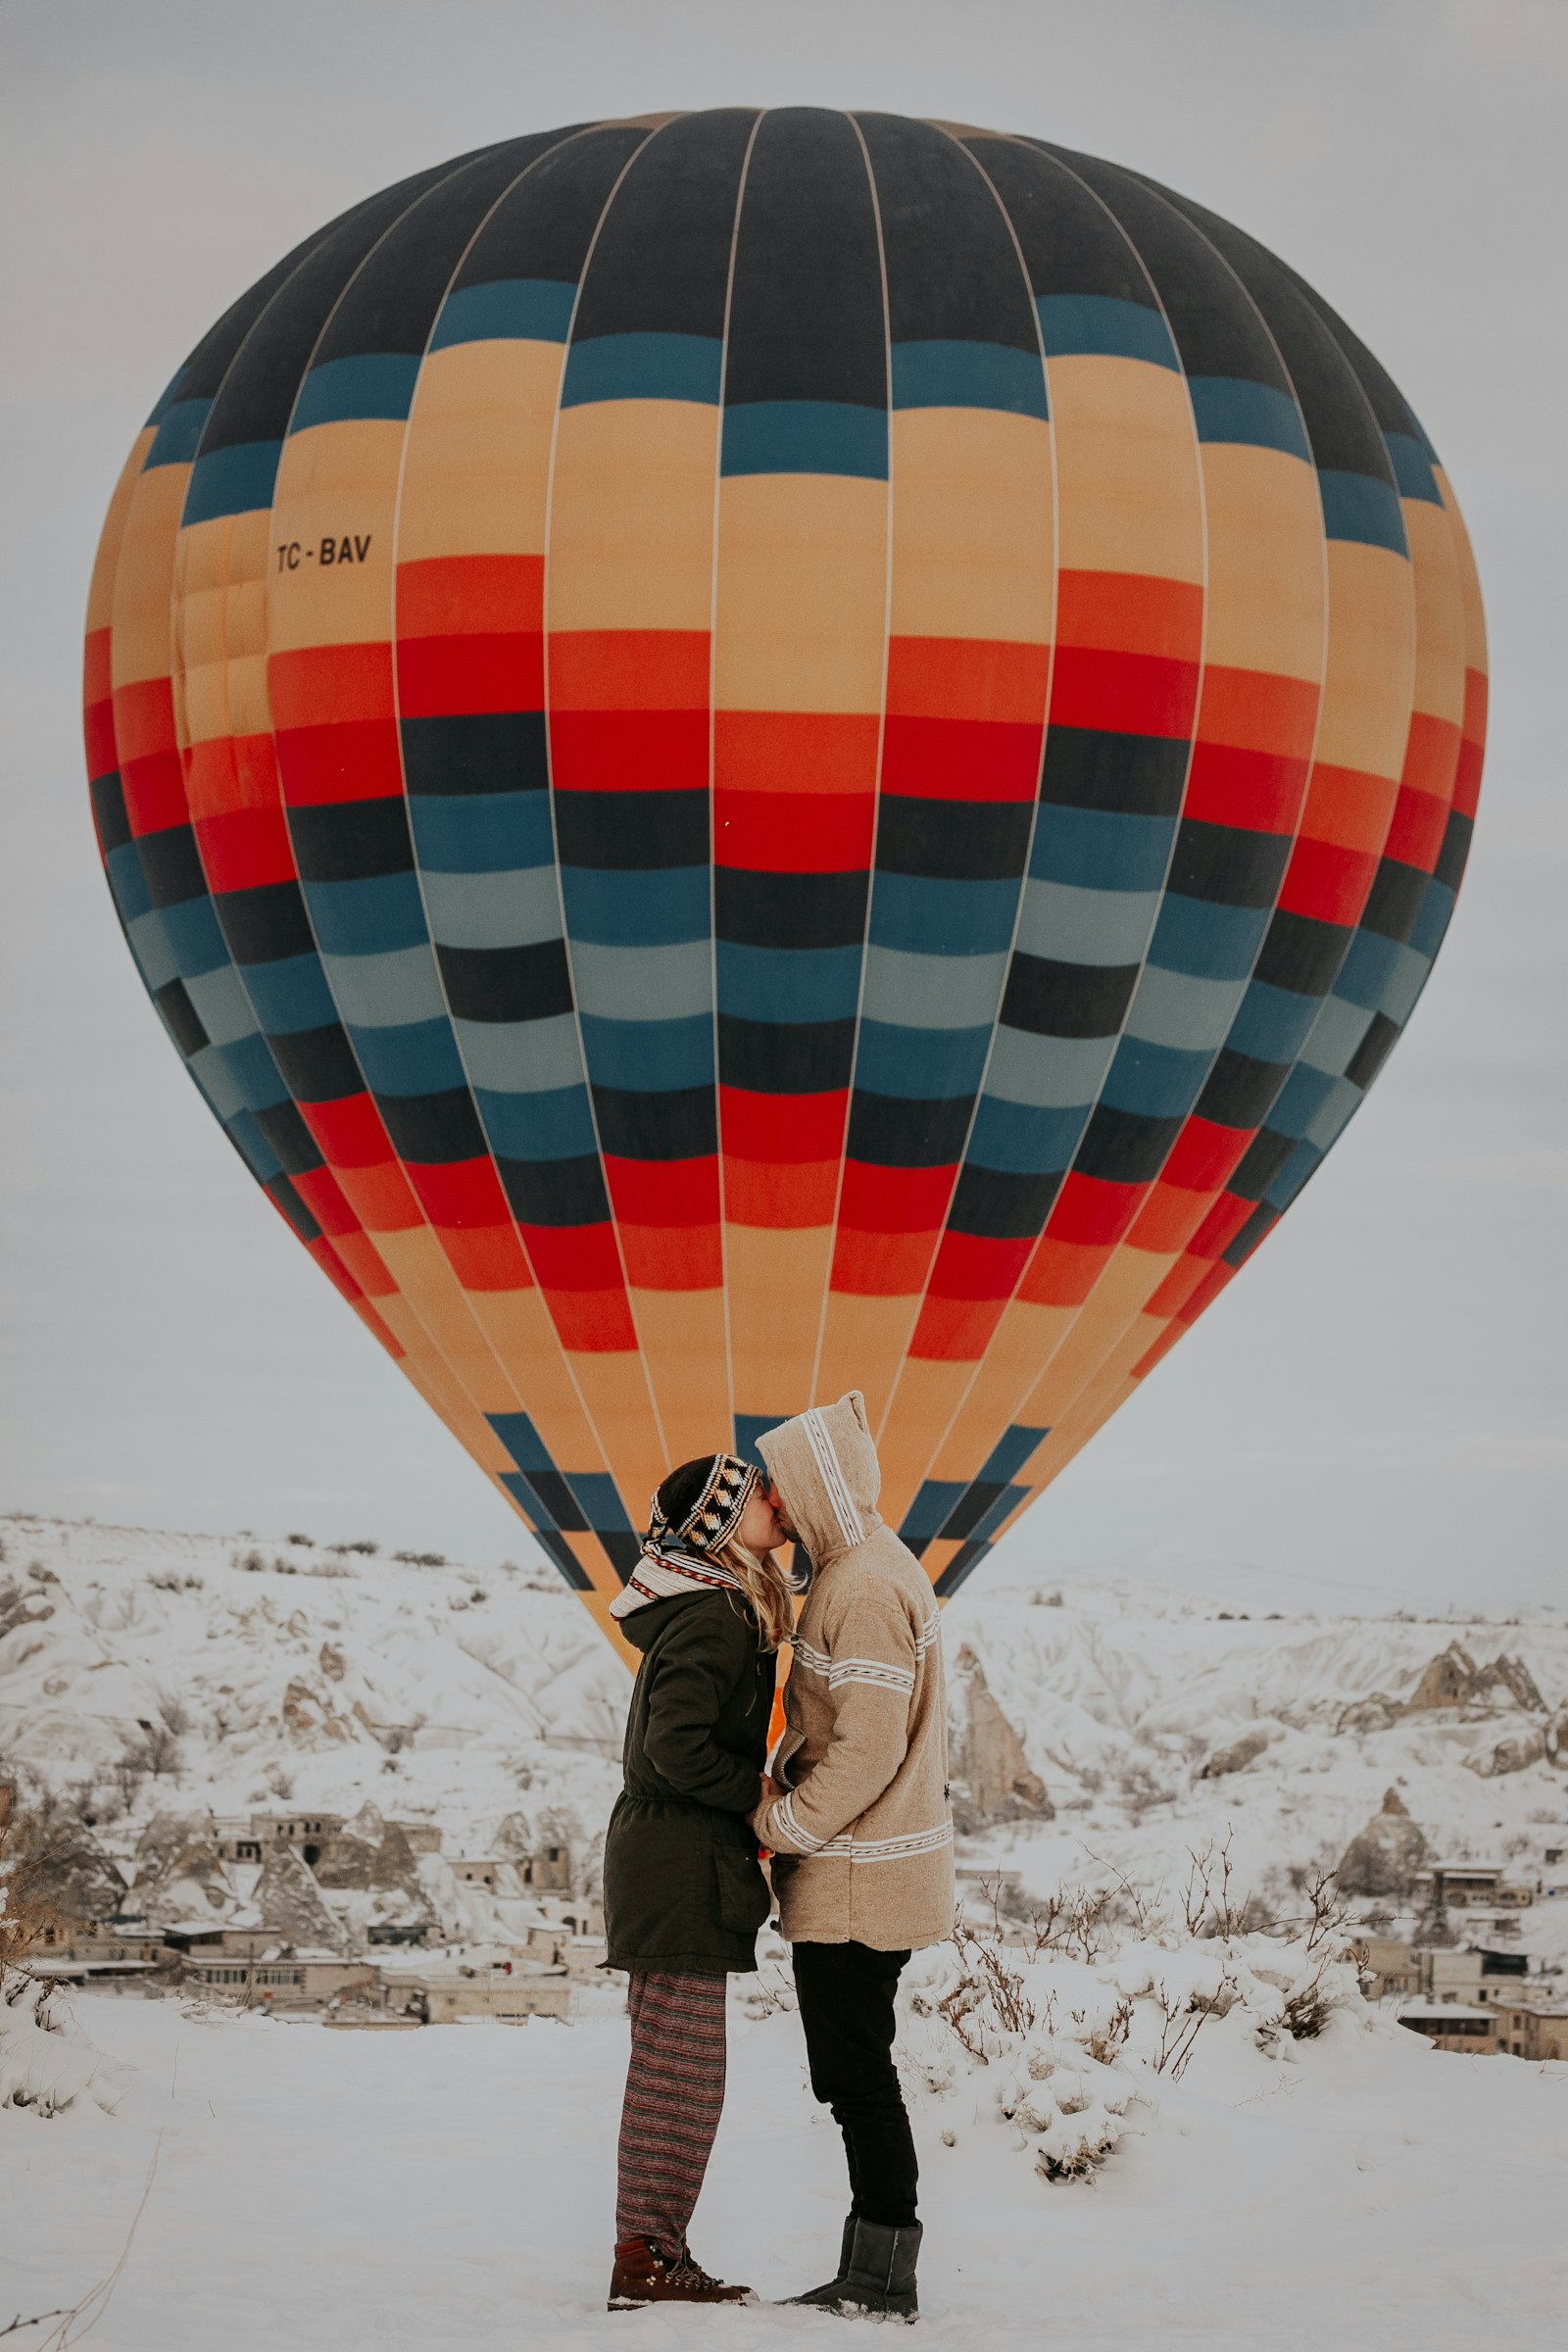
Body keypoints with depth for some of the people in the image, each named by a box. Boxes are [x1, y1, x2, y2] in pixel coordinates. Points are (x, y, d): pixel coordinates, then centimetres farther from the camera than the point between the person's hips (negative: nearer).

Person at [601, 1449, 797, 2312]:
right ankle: (645, 2263, -1)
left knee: (672, 2072, 13)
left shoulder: (712, 1608, 15)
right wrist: (757, 1792, -12)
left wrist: (758, 1796, 10)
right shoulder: (714, 1616, -16)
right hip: (683, 1865, -10)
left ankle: (655, 2254, 19)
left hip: (668, 1863, 10)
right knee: (682, 2075, -5)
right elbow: (677, 1748, -25)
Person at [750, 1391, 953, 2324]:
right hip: (872, 1870, 10)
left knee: (855, 2073, -4)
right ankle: (874, 2276, 19)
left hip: (856, 1880, -10)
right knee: (855, 2074, 14)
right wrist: (792, 1807, 13)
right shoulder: (873, 1567, 14)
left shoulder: (864, 1588, -19)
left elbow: (868, 1747, -24)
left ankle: (883, 2277, 2)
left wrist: (784, 1823, -14)